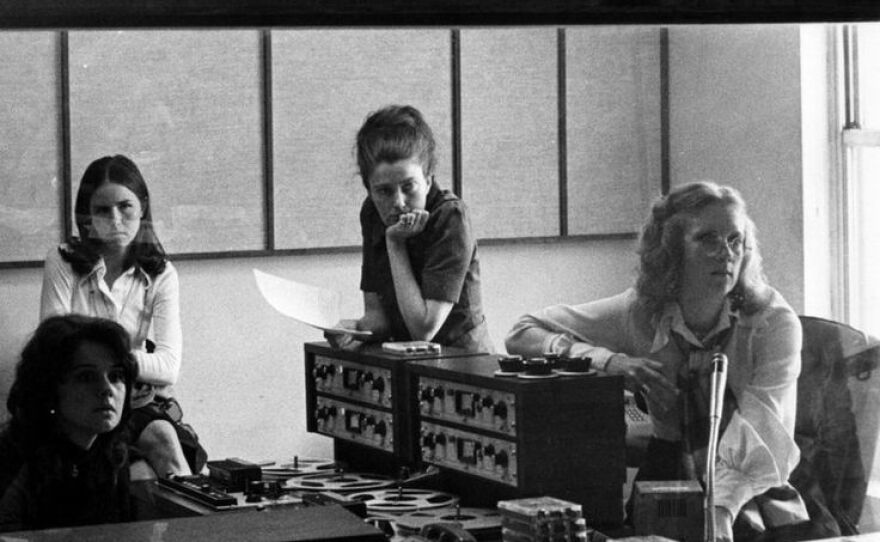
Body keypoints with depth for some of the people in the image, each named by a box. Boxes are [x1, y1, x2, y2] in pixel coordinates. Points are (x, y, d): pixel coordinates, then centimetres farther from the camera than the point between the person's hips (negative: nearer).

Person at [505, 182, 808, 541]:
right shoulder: (641, 312, -4)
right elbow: (521, 334, -1)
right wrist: (609, 361, -19)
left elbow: (761, 431, -22)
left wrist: (721, 508, -41)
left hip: (752, 497, -2)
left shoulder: (773, 322, -10)